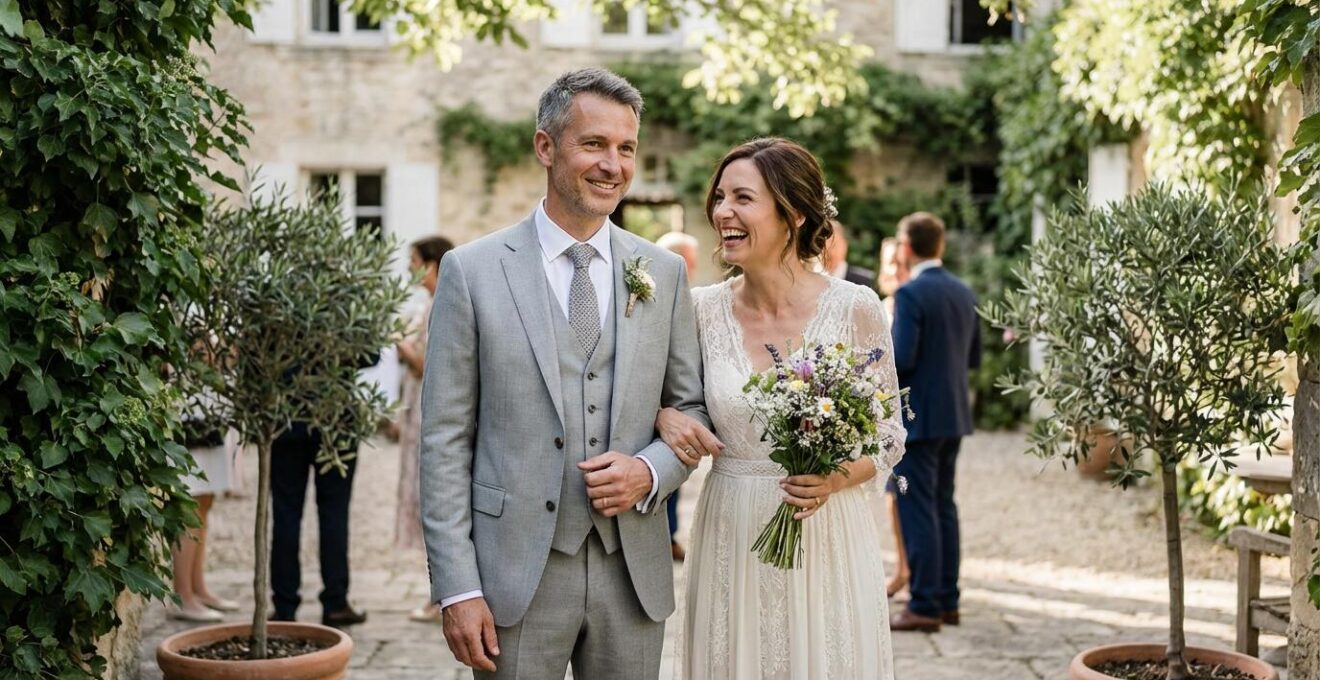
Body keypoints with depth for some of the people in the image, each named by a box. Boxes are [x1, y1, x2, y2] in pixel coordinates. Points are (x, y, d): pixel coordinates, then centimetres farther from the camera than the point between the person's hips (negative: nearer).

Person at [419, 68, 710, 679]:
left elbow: (694, 407, 12)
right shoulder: (471, 271, -3)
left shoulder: (664, 272, 5)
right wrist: (456, 586, -8)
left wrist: (651, 470, -10)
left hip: (633, 573, 3)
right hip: (516, 573, -2)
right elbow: (445, 438, -4)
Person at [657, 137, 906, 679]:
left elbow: (889, 436, -1)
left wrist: (835, 479, -19)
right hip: (731, 539, 2)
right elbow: (665, 398, 12)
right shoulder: (703, 309, -2)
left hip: (827, 539, -2)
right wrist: (663, 417, -10)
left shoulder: (855, 309, -8)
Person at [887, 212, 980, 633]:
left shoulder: (910, 293, -15)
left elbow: (902, 358, -21)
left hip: (918, 417, -8)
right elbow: (974, 357, 14)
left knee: (917, 510, -3)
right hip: (954, 415, 8)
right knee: (943, 506, 15)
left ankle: (925, 606, 0)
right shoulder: (963, 292, 9)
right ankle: (947, 601, 20)